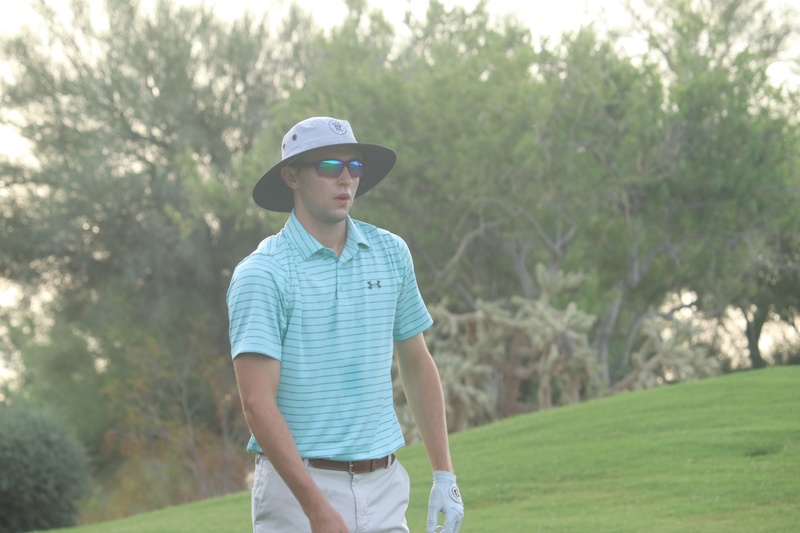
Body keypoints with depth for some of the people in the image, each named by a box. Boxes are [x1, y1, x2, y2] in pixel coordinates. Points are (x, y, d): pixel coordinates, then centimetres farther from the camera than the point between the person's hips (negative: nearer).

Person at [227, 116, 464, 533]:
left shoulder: (391, 253, 8)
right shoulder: (261, 274, -9)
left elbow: (416, 365, 17)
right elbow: (257, 403, -15)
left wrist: (444, 474, 12)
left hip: (384, 484, 5)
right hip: (297, 485, -5)